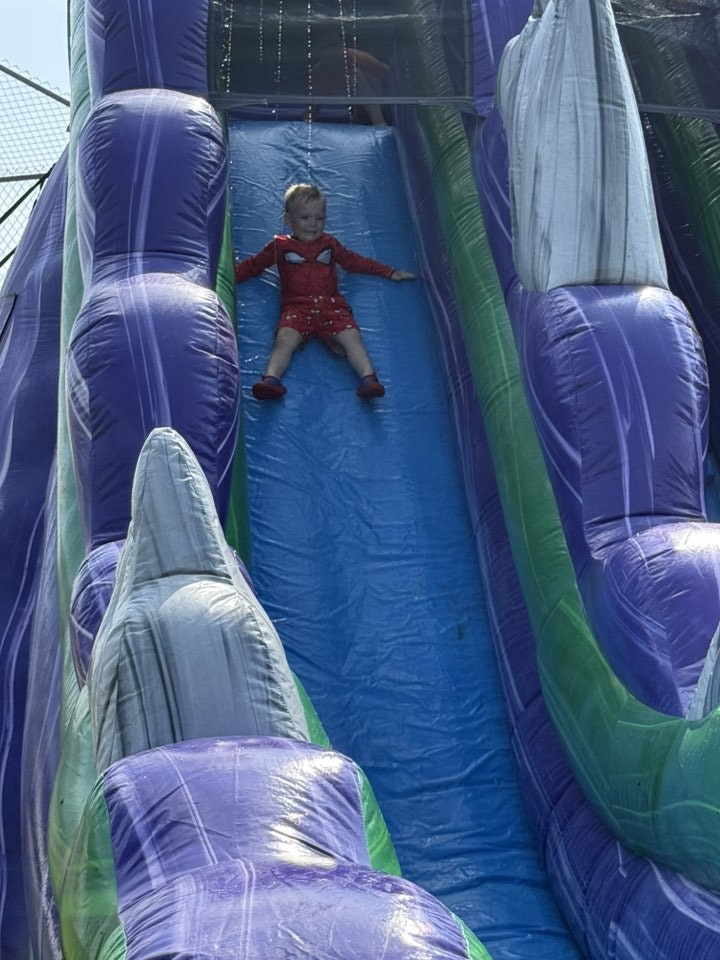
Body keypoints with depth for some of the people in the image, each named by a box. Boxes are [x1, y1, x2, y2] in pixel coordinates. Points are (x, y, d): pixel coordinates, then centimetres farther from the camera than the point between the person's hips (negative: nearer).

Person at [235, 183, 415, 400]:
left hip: (330, 305, 2)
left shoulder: (329, 244, 26)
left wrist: (390, 273, 35)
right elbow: (253, 265, 27)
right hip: (296, 307, -1)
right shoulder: (280, 246, 19)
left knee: (351, 337, -26)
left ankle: (368, 378, -36)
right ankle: (271, 379, -46)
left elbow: (355, 261, 35)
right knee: (285, 340, -31)